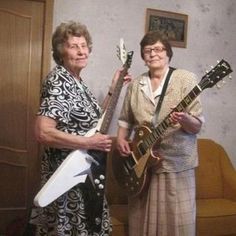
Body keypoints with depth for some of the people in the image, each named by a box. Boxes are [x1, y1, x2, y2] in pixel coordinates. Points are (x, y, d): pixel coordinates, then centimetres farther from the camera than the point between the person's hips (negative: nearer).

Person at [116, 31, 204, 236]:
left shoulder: (186, 79, -5)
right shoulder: (136, 84, 8)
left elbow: (197, 126, -8)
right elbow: (125, 119, 16)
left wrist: (185, 120, -29)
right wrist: (121, 139, -1)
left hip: (176, 163, -3)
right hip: (141, 162, 4)